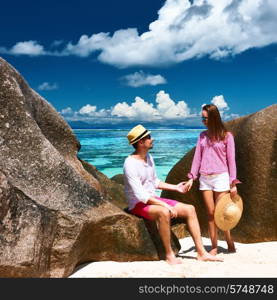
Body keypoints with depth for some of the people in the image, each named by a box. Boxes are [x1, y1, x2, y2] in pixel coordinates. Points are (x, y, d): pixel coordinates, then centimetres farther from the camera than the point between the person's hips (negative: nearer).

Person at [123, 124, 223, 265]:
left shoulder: (148, 157, 7)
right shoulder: (130, 164, -20)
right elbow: (140, 195, -25)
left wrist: (175, 187, 10)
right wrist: (164, 205, -28)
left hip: (153, 200, 9)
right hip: (139, 205, -8)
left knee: (190, 209, -3)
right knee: (164, 213, -39)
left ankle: (201, 252, 1)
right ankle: (169, 254, -21)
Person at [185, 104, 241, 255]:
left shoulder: (226, 136, 0)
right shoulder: (202, 136, 10)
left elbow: (231, 160, -1)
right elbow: (197, 157, 7)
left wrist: (233, 183, -4)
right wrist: (191, 178, 0)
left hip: (220, 177, -3)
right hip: (204, 178, 4)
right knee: (210, 213, 5)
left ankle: (230, 243, 20)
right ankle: (214, 247, 12)